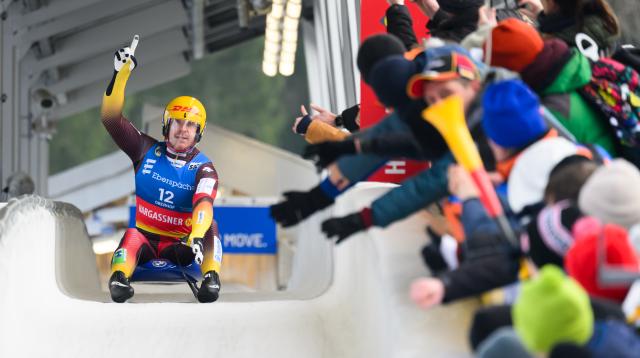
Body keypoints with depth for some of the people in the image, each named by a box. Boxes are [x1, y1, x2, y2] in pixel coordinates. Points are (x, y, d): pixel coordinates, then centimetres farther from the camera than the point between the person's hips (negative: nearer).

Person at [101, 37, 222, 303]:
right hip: (144, 240, 0)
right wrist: (121, 73, -14)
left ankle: (211, 278, -41)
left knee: (210, 226, -26)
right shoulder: (147, 151, 3)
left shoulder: (203, 168, -4)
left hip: (179, 246, 0)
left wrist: (197, 237, -45)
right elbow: (111, 118, -4)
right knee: (131, 236, -33)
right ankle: (119, 278, -52)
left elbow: (203, 204, -24)